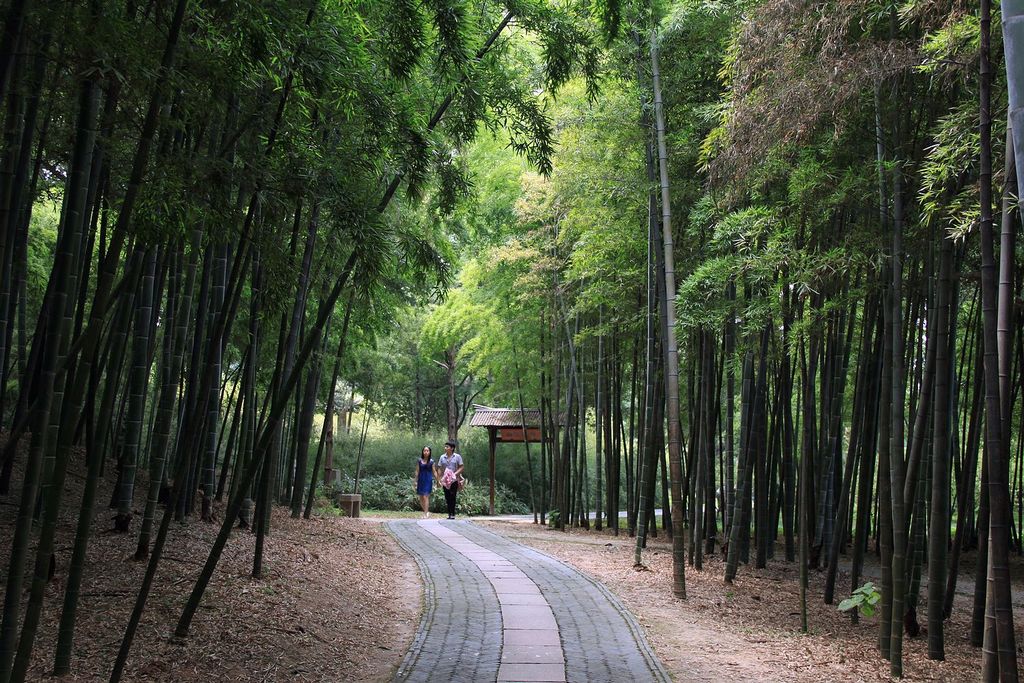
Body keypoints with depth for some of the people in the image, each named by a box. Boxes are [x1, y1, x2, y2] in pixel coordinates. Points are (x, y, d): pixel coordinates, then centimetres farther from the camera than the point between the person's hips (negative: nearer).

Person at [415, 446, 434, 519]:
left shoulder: (431, 461, 1)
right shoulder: (419, 461, 4)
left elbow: (434, 472, 5)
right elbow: (417, 471, 6)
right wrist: (416, 481, 3)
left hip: (428, 480, -3)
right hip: (421, 480, 3)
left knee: (425, 496, -10)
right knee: (421, 498, 6)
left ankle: (425, 514, -6)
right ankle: (427, 512, 24)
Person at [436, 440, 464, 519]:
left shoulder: (457, 457, -2)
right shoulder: (442, 457, 8)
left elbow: (462, 467, -3)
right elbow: (439, 469, 10)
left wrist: (455, 474, -16)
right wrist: (440, 479, 0)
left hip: (454, 481, -3)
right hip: (445, 481, 3)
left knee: (452, 497, -7)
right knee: (447, 498, 4)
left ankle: (452, 514, -4)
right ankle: (449, 514, 11)